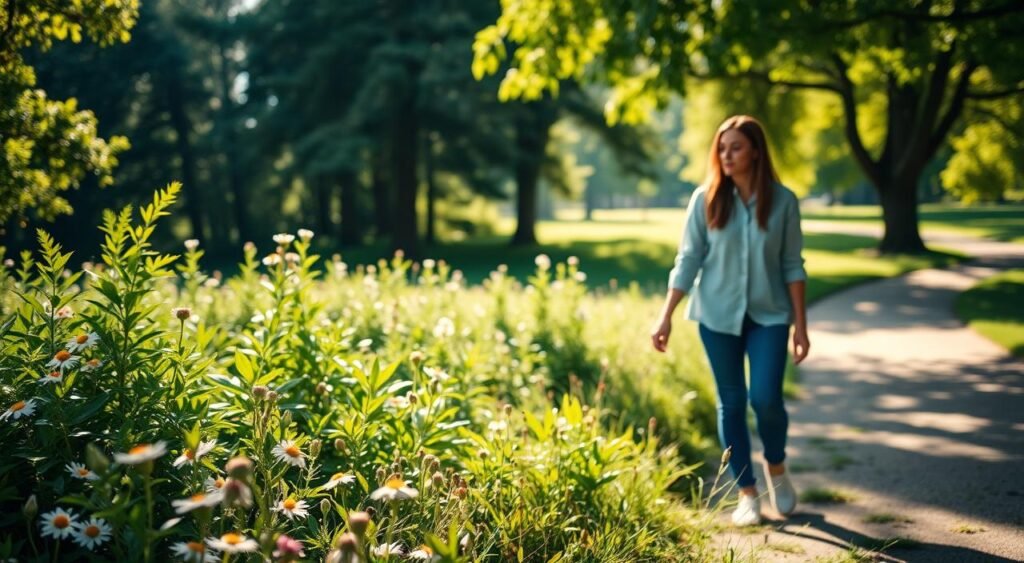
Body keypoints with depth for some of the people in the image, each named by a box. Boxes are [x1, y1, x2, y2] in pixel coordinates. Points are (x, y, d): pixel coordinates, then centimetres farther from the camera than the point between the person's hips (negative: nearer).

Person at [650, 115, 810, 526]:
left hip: (769, 314, -1)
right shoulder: (706, 199, -3)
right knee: (731, 403, 5)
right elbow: (688, 261, -1)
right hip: (718, 315, 1)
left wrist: (800, 324, -2)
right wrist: (666, 317, -5)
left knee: (766, 398, -11)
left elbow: (792, 265, -1)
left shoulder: (782, 200, -4)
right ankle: (747, 493, 19)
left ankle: (777, 469, 20)